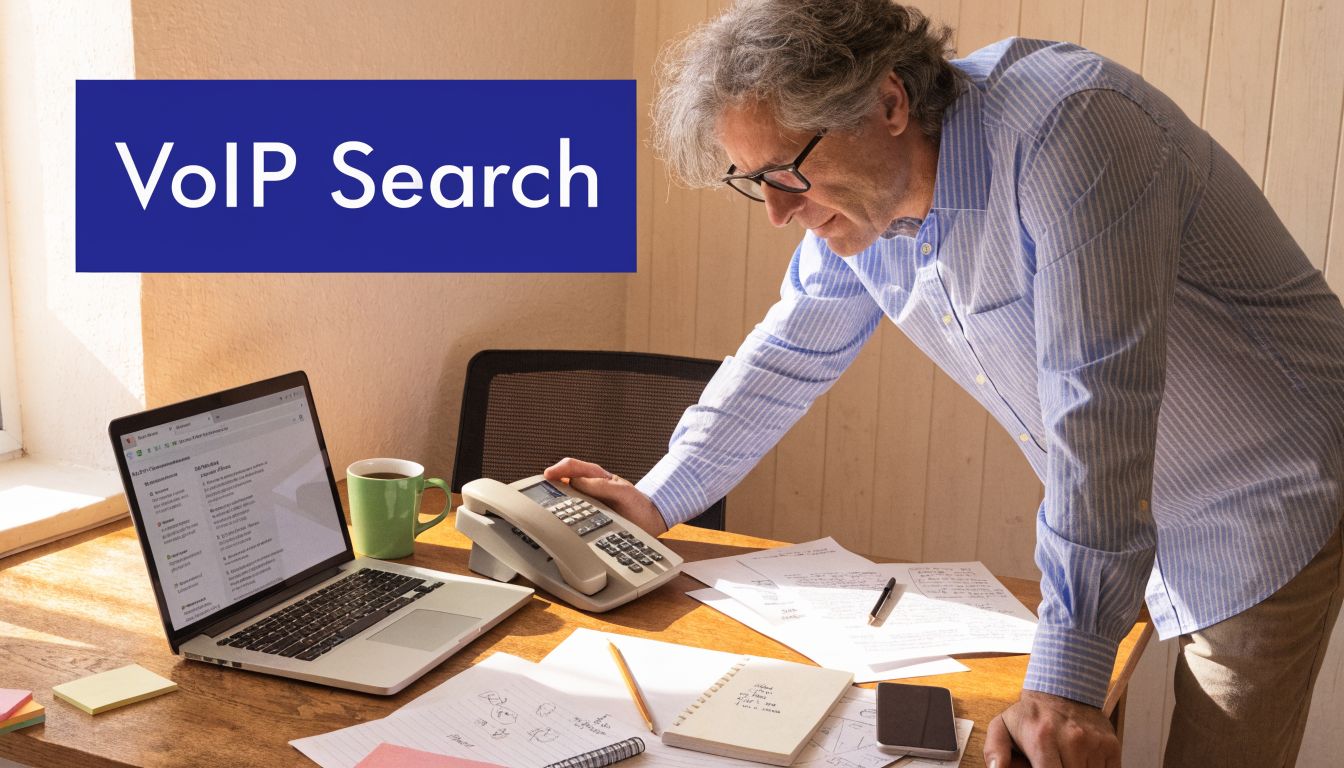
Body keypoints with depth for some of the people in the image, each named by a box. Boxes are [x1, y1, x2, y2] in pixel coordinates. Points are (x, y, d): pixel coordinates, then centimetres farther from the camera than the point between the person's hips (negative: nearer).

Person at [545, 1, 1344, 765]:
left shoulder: (1066, 126, -31)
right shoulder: (855, 200, -6)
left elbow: (1100, 414, -35)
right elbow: (784, 358, 9)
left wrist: (1064, 685, -34)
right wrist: (659, 498, 9)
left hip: (1264, 519, -6)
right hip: (1138, 528, 6)